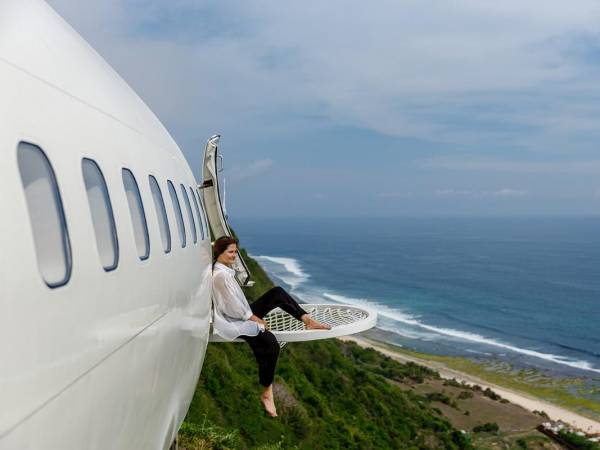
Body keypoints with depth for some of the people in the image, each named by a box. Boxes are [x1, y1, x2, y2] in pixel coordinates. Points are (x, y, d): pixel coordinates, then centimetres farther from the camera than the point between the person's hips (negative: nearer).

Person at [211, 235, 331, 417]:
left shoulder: (224, 270, 9)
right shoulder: (220, 275, -21)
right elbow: (233, 306, -20)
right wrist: (255, 318, -10)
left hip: (245, 314, 10)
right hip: (235, 322, -10)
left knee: (277, 292, -2)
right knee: (270, 343, -29)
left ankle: (307, 320, -5)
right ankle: (267, 392, -18)